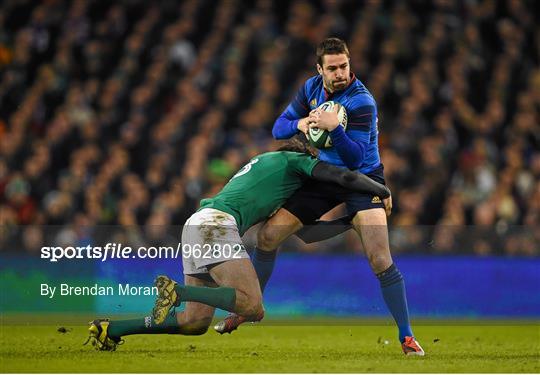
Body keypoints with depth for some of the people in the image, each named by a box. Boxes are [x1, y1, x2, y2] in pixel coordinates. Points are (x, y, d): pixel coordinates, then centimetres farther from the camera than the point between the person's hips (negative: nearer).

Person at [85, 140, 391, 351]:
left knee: (196, 323, 6)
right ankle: (176, 290, -27)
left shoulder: (262, 162, 35)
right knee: (253, 307, -22)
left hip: (197, 224, 9)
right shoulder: (295, 159, 11)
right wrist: (383, 192, 16)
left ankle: (109, 329, 2)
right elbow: (345, 177, 2)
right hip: (216, 223, -9)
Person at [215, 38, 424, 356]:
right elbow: (279, 127, 3)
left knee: (381, 260, -21)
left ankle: (407, 337, -11)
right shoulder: (312, 88, -2)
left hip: (362, 178, -6)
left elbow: (356, 159, -26)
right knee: (268, 236, -1)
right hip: (324, 177, 6)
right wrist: (299, 124, -19)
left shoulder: (362, 102, -22)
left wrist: (334, 127, -40)